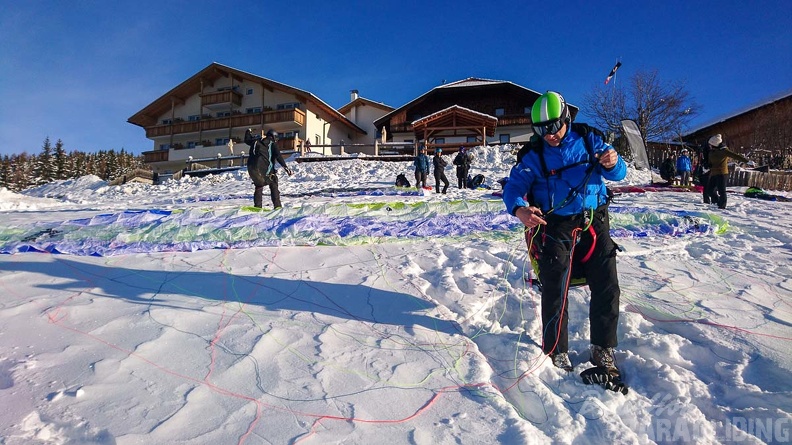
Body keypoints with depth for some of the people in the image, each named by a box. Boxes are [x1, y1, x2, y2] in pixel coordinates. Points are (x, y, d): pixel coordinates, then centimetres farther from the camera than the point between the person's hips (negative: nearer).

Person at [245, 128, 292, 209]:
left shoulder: (256, 141, 17)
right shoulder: (272, 144, 3)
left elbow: (247, 140, 35)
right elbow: (278, 156, -9)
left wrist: (248, 132, 55)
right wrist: (285, 167, -12)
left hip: (252, 168, 5)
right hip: (265, 169, -5)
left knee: (259, 186, 19)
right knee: (273, 185, 8)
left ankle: (257, 206, 8)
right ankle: (277, 205, -3)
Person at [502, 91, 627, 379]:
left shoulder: (588, 139, 3)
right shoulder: (534, 156, -1)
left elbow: (618, 173, 4)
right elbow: (514, 186, -10)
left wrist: (613, 163, -21)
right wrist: (519, 209, -33)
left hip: (594, 222, 2)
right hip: (555, 227, -2)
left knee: (607, 288, 3)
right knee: (554, 291, -4)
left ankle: (603, 351, 21)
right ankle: (556, 352, 12)